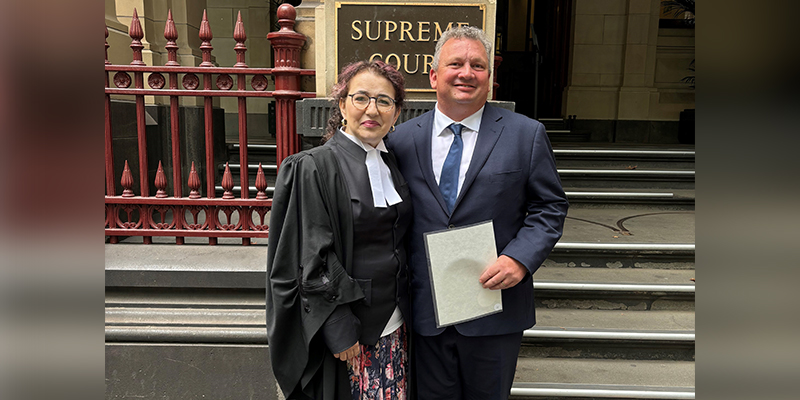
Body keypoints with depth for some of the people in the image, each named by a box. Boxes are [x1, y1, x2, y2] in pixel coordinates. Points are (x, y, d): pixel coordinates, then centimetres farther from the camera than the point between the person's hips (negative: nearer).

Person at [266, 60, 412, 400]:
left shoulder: (393, 165, 7)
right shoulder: (314, 168, -13)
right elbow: (313, 258, -15)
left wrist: (404, 312, 11)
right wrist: (339, 331, -16)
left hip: (392, 321, 6)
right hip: (342, 325, -6)